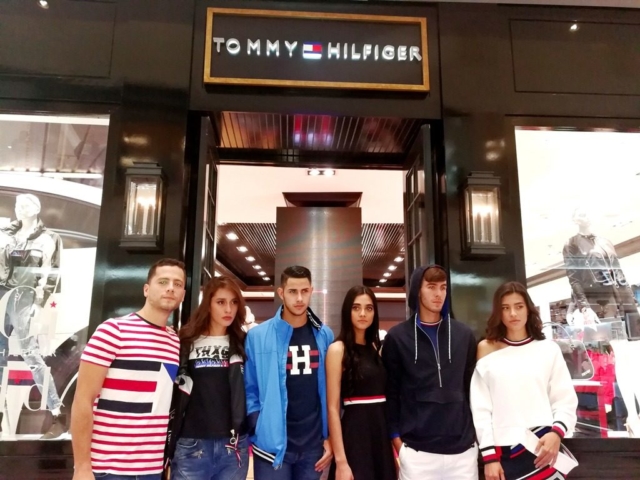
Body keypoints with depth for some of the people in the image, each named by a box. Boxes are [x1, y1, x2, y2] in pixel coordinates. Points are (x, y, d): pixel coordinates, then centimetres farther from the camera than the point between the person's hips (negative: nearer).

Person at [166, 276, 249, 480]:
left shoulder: (244, 344, 6)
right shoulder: (186, 342, 2)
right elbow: (172, 394, 5)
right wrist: (168, 441, 2)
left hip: (233, 446, 1)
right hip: (191, 446, -1)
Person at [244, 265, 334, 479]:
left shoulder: (325, 336, 3)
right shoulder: (257, 336, -6)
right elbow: (249, 390, -2)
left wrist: (330, 435, 4)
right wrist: (259, 429, -10)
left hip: (314, 444, 3)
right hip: (272, 444, -3)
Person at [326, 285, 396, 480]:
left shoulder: (377, 348, 10)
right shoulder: (338, 349, -8)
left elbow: (388, 394, 12)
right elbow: (333, 408, -12)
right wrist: (340, 460, -17)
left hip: (382, 431, 6)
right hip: (355, 432, -6)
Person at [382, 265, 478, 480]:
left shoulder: (464, 335, 8)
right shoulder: (397, 337, 0)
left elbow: (473, 387, 12)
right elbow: (391, 392, 2)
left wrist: (475, 432, 9)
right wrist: (395, 436, -2)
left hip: (463, 448, 3)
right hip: (416, 451, -2)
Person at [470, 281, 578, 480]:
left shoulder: (548, 349, 3)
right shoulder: (486, 349, 2)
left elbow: (565, 401, 2)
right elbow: (480, 407, 1)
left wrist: (556, 433, -15)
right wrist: (489, 455, -3)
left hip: (543, 445, 0)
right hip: (504, 451, 0)